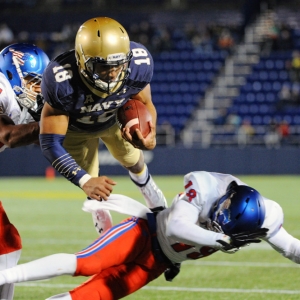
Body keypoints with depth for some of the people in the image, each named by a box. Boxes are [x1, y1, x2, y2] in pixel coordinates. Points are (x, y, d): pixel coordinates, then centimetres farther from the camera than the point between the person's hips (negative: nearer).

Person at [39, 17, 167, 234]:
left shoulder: (138, 64, -39)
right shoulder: (62, 83, -48)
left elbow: (144, 104, -17)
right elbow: (51, 143, -43)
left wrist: (149, 134, -39)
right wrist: (84, 181, -55)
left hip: (116, 118, 2)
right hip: (76, 126, -2)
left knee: (132, 159, 27)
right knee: (93, 189, 8)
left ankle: (149, 191, 63)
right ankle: (101, 215, 45)